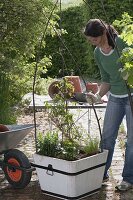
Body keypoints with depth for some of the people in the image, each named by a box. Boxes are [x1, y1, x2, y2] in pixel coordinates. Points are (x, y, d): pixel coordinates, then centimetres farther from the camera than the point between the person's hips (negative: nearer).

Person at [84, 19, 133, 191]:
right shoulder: (98, 53, 3)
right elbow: (106, 80, 10)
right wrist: (98, 96, -4)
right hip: (115, 98, 6)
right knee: (107, 136, 7)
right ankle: (102, 173, 21)